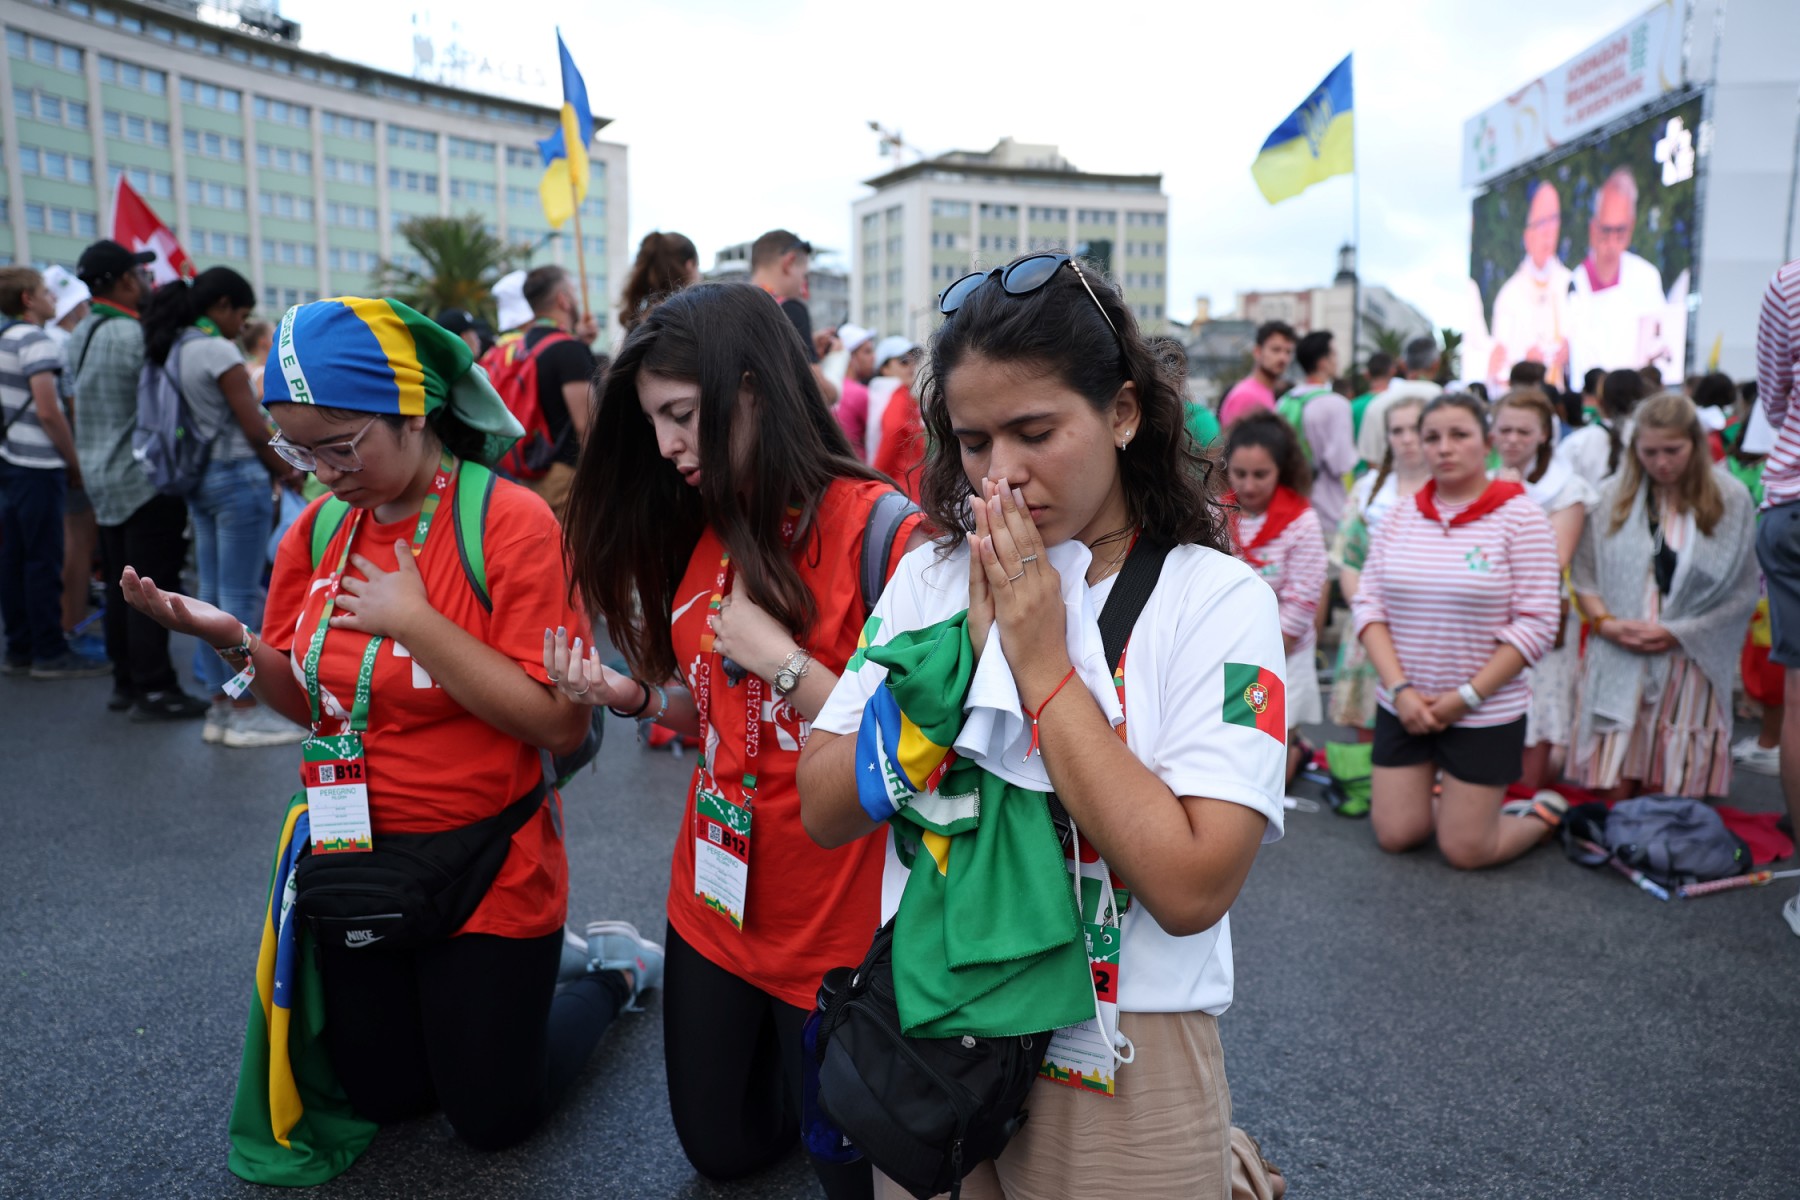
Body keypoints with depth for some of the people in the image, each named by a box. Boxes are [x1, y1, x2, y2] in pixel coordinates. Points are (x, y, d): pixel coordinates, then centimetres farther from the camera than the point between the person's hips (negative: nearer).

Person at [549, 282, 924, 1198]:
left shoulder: (878, 529, -19)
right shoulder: (704, 531, 2)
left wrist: (783, 660, -25)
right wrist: (634, 697, -7)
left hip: (836, 926, -6)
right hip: (715, 907, 6)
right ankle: (785, 1044, 45)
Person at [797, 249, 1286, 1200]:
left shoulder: (1215, 598, -13)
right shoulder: (930, 577, -1)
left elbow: (1191, 888, -22)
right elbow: (824, 811, -6)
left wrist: (1043, 665, -21)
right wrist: (966, 654, -17)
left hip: (1118, 1070, -3)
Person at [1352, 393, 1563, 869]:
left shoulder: (1520, 517, -9)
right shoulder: (1401, 515, 2)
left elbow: (1535, 625, -12)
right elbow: (1368, 604, -1)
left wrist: (1467, 697, -15)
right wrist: (1399, 688, -12)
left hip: (1486, 713, -3)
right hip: (1402, 705, 4)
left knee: (1465, 851, 4)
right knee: (1395, 836, 8)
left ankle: (1543, 813, 32)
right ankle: (1444, 795, 38)